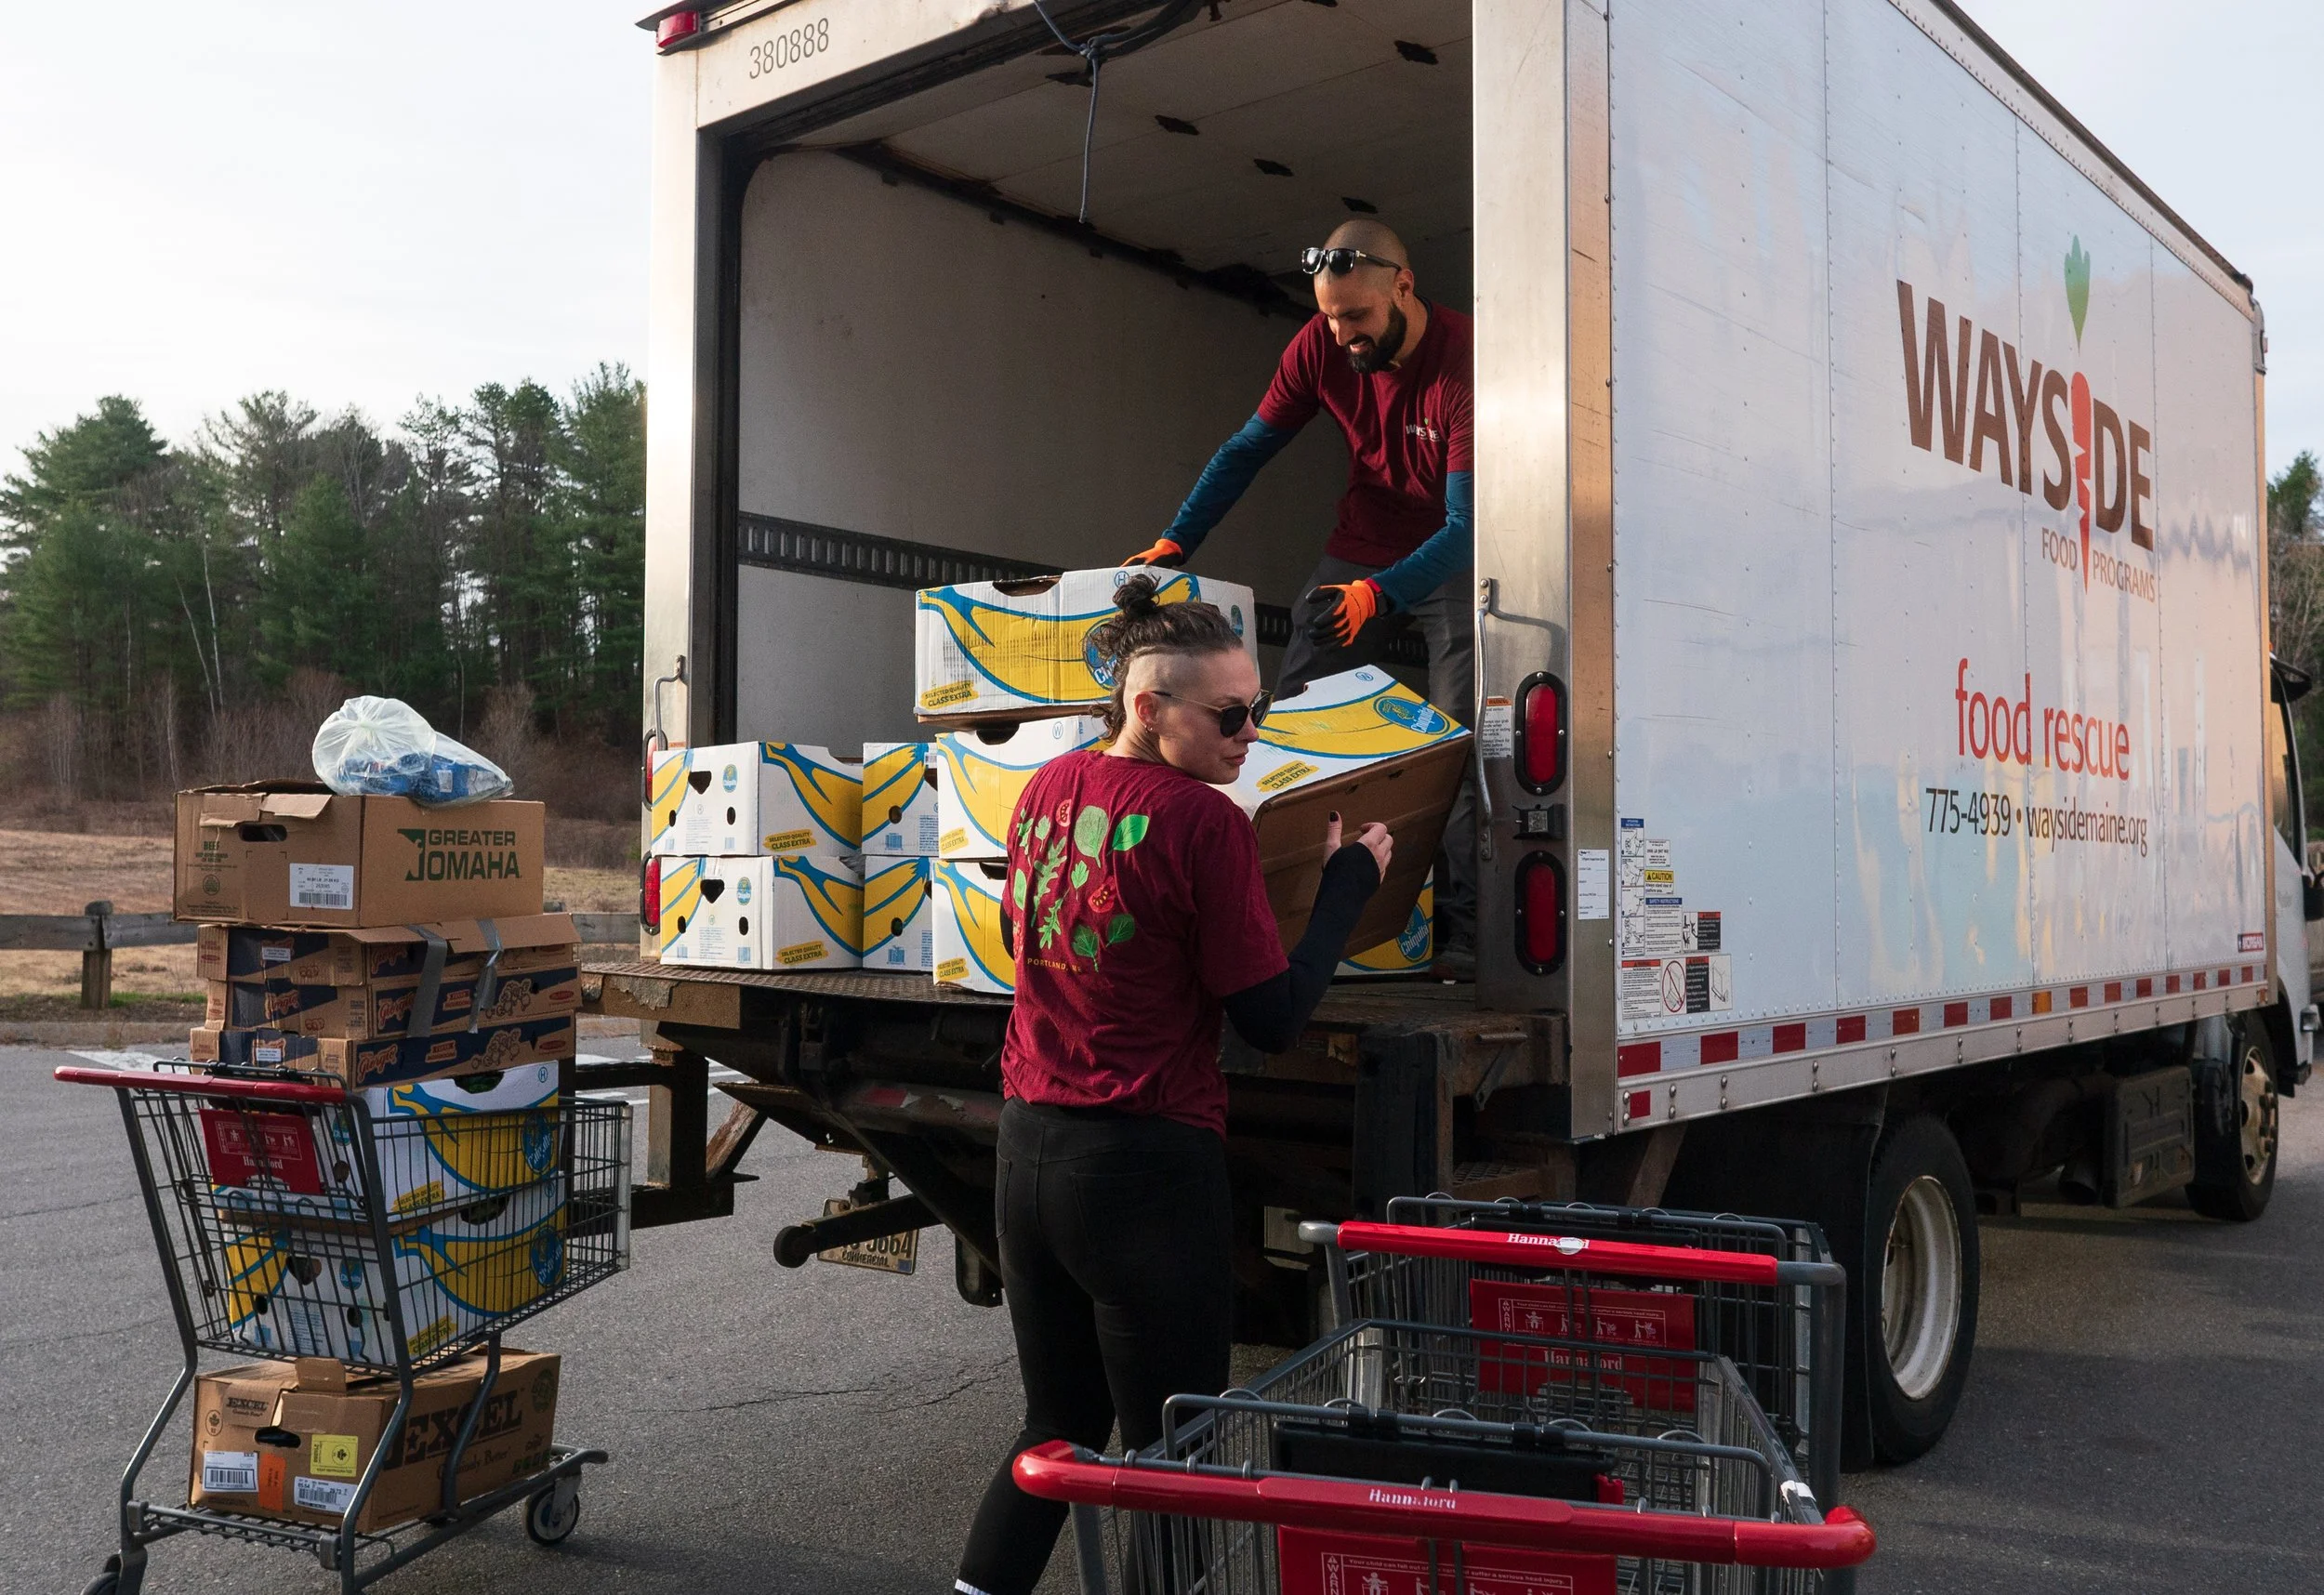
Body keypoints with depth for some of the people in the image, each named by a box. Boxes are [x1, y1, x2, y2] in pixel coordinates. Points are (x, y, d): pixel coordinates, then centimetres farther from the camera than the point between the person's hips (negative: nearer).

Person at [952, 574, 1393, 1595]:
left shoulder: (1048, 789, 5)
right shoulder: (1204, 821, -16)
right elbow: (1274, 1020, -12)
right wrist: (1348, 886, -2)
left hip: (1027, 1153, 7)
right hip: (1146, 1167, -7)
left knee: (1057, 1427, 21)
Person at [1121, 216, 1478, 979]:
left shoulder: (1466, 361, -26)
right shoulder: (1320, 348, -12)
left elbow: (1467, 522, -29)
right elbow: (1247, 450, -1)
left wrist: (1383, 591, -44)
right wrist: (1175, 540, -12)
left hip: (1453, 559, -4)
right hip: (1360, 551, 5)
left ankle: (1461, 930, -16)